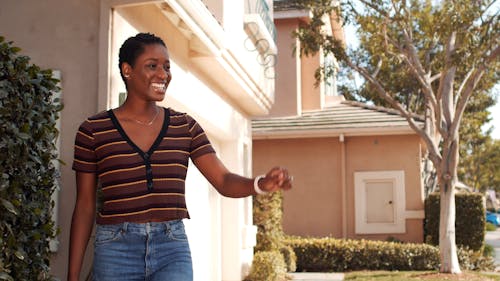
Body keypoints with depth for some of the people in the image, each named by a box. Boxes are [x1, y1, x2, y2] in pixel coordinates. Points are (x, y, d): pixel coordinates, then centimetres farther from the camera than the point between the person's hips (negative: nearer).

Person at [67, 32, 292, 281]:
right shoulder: (93, 130, 1)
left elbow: (224, 181, 1)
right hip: (116, 252, -1)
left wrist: (263, 183, -21)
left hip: (173, 252, 1)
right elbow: (85, 206, 4)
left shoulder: (185, 127, 8)